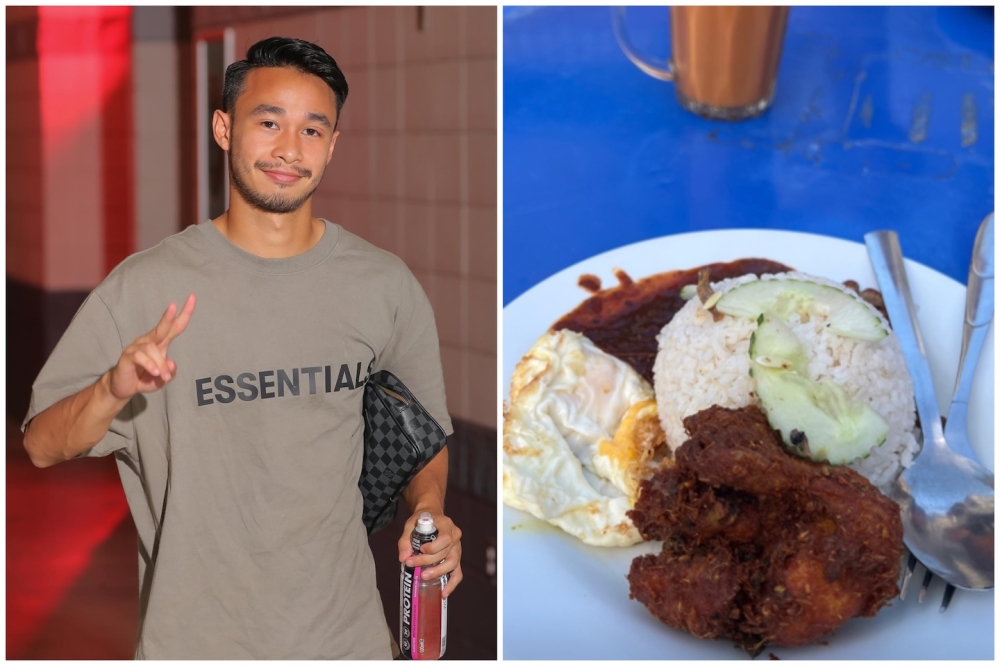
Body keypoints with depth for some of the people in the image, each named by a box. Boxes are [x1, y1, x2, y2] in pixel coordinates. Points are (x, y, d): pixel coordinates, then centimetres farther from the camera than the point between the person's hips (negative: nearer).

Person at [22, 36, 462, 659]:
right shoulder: (144, 287, -9)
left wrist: (430, 512, -9)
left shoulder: (385, 286, -2)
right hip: (193, 636, -1)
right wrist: (113, 391, -27)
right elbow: (42, 446, -8)